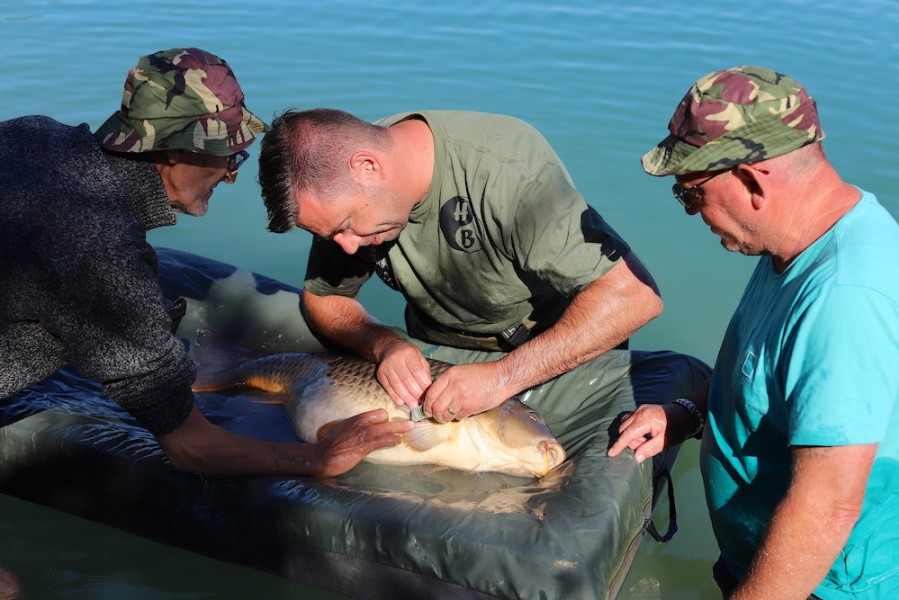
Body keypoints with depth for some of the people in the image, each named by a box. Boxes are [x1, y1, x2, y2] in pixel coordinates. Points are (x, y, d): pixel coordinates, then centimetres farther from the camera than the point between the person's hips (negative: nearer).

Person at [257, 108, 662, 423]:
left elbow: (634, 295, -34)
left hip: (560, 354, -4)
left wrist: (502, 377, -38)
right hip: (433, 358, 4)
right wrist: (383, 345, -21)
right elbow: (322, 297, 0)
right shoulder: (339, 184, -14)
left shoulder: (506, 172, -32)